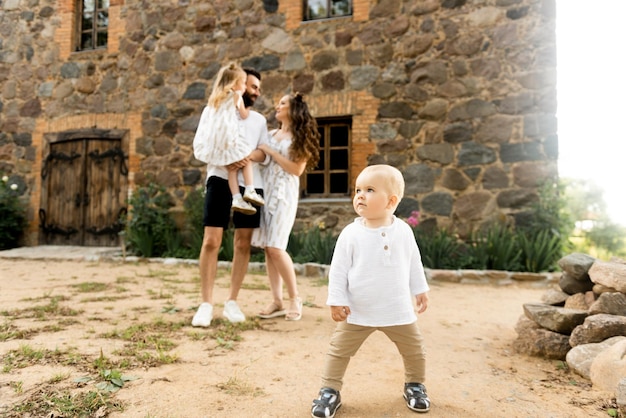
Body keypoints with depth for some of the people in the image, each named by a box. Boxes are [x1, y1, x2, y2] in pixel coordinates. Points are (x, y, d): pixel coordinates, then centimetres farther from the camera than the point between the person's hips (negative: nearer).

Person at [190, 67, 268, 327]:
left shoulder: (259, 120, 20)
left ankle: (232, 302, 12)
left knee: (243, 244, 3)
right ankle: (206, 304, -1)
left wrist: (251, 155, -14)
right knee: (211, 241, -9)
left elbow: (266, 154, 9)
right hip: (221, 180, -3)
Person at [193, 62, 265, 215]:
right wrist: (247, 108, 32)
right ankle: (250, 191, -2)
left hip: (213, 141, 6)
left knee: (232, 168, 11)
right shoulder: (236, 95, 4)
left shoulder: (215, 97, 23)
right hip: (229, 138, -6)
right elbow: (244, 115, 12)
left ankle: (237, 199, 0)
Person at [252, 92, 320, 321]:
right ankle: (277, 301, 7)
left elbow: (297, 169, -8)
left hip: (284, 194, -5)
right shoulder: (271, 134, 18)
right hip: (264, 191, 5)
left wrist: (271, 152, -7)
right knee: (267, 248, 1)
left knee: (276, 247, -12)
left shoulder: (300, 138, 3)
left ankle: (295, 298, 3)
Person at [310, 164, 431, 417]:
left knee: (414, 351, 14)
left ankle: (415, 385, 40)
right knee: (339, 351, 5)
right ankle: (330, 391, 24)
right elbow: (338, 269, -8)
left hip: (398, 310, 2)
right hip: (357, 312, -1)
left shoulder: (403, 231, -6)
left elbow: (414, 263, 7)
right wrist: (336, 301, -10)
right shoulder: (351, 233, -12)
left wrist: (420, 290, 10)